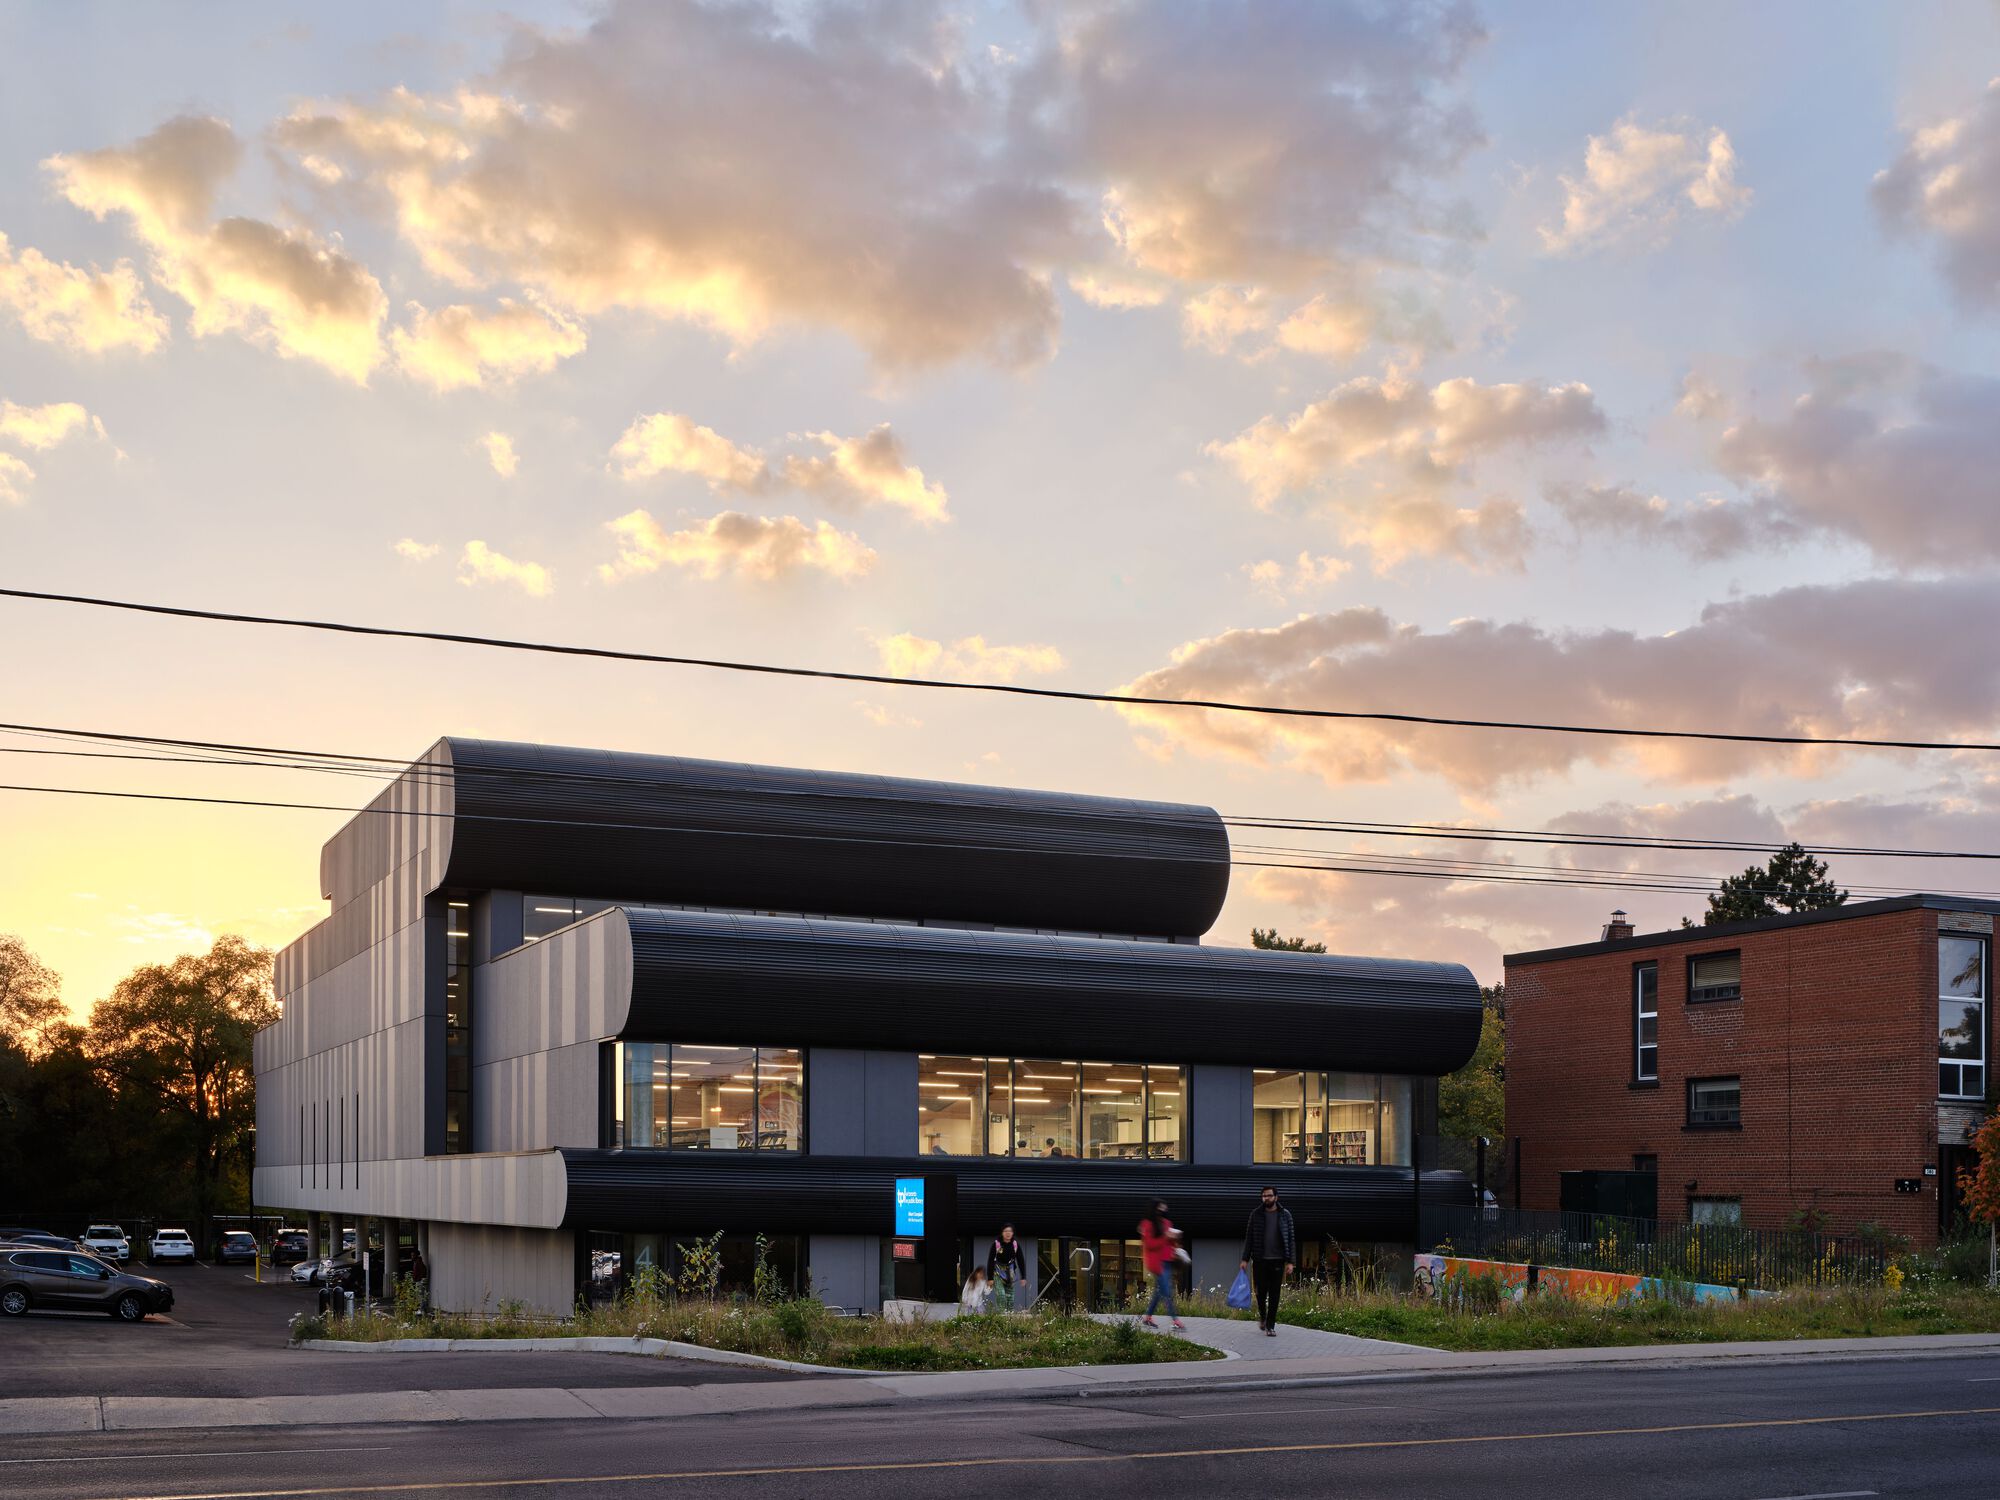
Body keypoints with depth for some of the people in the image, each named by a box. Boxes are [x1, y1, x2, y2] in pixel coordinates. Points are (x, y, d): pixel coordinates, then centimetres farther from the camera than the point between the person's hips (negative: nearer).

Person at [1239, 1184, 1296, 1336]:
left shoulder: (1285, 1215, 1)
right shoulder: (1256, 1214, 2)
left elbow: (1291, 1239, 1)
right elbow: (1249, 1237, 5)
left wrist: (1291, 1261, -6)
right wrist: (1245, 1259, -2)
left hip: (1277, 1260, 0)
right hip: (1260, 1260, 0)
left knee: (1274, 1294, 1)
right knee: (1261, 1291, 3)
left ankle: (1270, 1325, 9)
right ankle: (1262, 1315, 31)